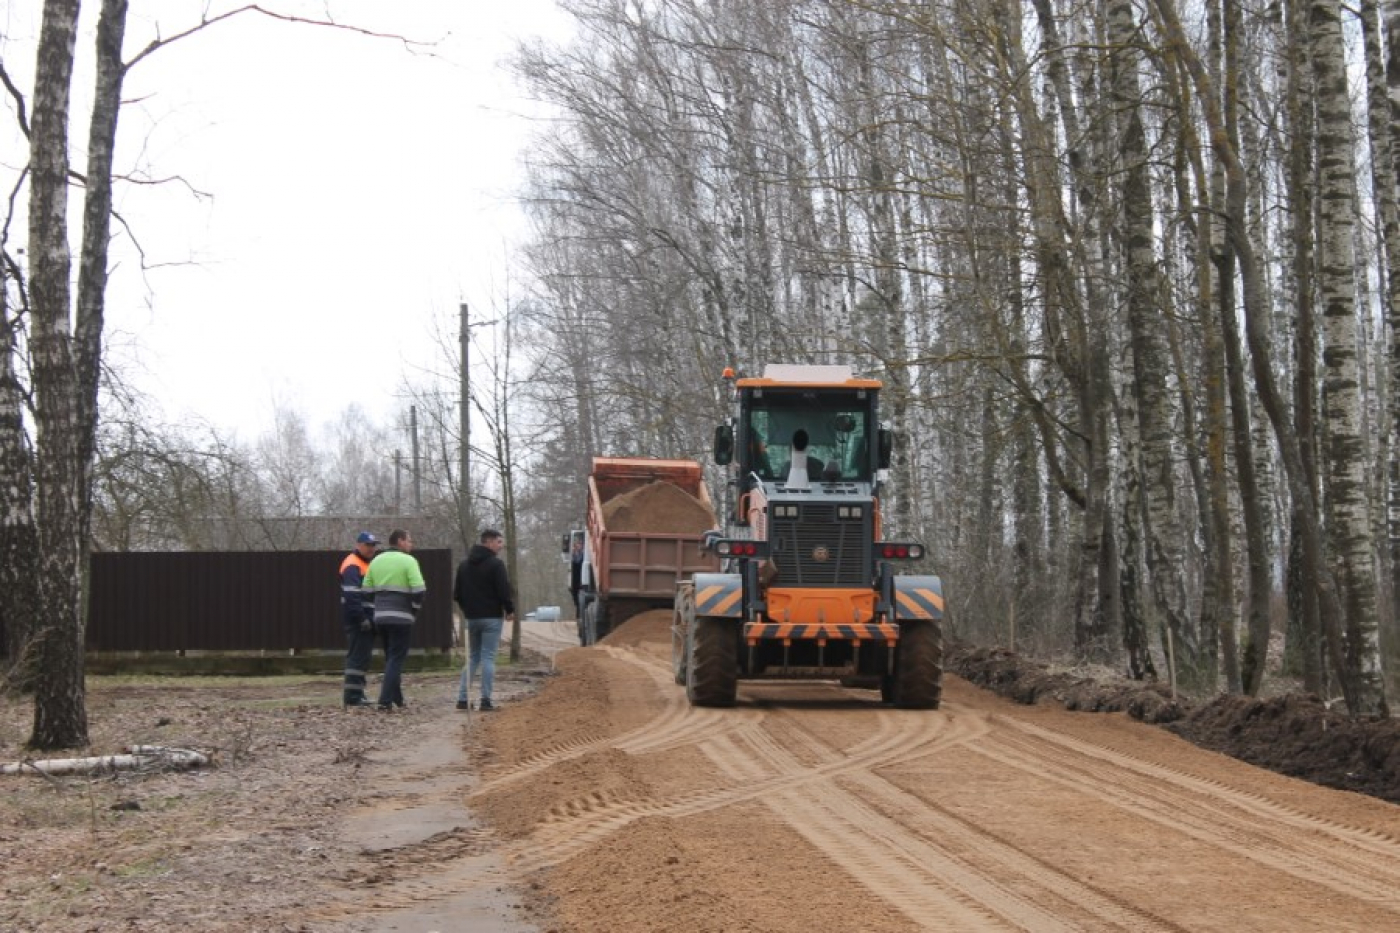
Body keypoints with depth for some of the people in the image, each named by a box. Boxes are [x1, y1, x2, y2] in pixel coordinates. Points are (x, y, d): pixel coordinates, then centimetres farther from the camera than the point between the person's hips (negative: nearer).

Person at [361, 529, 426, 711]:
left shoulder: (376, 561, 12)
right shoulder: (408, 561, -7)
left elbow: (367, 591, 11)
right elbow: (419, 591, -14)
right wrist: (414, 610, 1)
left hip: (380, 617, 6)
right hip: (401, 618, -6)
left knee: (391, 658, 18)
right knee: (396, 659, -3)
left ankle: (396, 698, 23)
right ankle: (386, 700, -11)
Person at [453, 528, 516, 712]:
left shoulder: (464, 565, 11)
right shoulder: (496, 564, -11)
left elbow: (457, 592, 13)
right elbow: (504, 590, -16)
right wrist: (510, 609, -2)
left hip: (471, 618, 6)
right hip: (492, 617, -6)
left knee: (472, 657, 13)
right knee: (488, 658, -4)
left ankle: (462, 698, 5)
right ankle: (485, 700, -7)